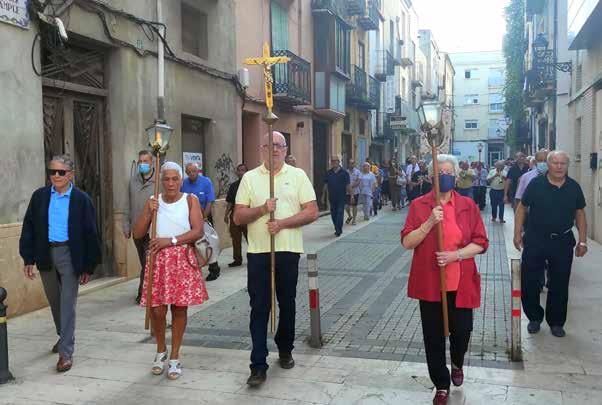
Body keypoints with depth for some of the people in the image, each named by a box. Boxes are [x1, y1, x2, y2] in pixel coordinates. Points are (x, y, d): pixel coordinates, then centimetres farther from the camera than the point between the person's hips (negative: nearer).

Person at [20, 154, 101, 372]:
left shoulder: (81, 199, -8)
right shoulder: (39, 196, 2)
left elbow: (90, 234, -6)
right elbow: (29, 228, 4)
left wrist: (88, 266, -6)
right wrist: (28, 259, -1)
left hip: (69, 255, -4)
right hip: (45, 254, 4)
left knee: (67, 303, -4)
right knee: (54, 302, 19)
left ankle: (66, 352, 3)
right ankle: (63, 336, 42)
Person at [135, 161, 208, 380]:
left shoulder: (190, 200, 1)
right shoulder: (153, 201, 8)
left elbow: (198, 231, -9)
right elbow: (137, 234, 5)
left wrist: (171, 240, -16)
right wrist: (148, 213, -9)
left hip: (183, 260, -1)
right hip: (158, 260, 2)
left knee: (180, 308, 2)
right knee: (157, 309, -2)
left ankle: (175, 357, 17)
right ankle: (161, 350, 24)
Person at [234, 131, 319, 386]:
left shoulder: (298, 175, 5)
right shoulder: (250, 177, 6)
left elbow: (312, 212, -3)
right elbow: (238, 217, 2)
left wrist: (282, 223, -14)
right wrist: (263, 208, -15)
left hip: (289, 250, 1)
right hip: (258, 252, 0)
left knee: (287, 304, 13)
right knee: (259, 308, -2)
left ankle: (285, 350, 33)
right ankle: (258, 365, 2)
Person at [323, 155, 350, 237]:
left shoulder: (344, 172, -3)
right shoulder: (328, 173, 6)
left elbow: (347, 185, -3)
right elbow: (325, 185, 9)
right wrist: (323, 196, 8)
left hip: (341, 197, -4)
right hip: (332, 197, 4)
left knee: (340, 213, -7)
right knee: (333, 214, 9)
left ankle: (338, 231, -6)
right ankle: (338, 229, 22)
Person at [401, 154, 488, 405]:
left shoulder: (468, 205, 0)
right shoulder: (419, 205, -1)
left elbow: (480, 243, -1)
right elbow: (407, 242, -7)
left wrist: (456, 255, -16)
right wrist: (429, 222, -21)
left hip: (461, 282, 0)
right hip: (429, 282, 0)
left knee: (461, 329, 7)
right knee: (433, 336, 7)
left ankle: (457, 364, 43)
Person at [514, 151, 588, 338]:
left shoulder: (574, 187, 0)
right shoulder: (536, 184, -6)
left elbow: (580, 215, 7)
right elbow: (522, 208, -1)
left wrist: (582, 241, 5)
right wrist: (517, 233, -5)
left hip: (563, 243, 2)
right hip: (535, 241, -1)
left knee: (559, 284, 10)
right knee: (529, 282, 4)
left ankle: (556, 322, 26)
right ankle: (534, 317, 25)